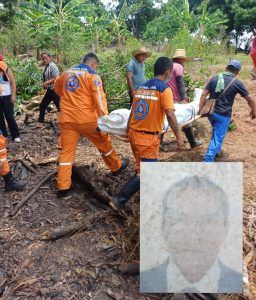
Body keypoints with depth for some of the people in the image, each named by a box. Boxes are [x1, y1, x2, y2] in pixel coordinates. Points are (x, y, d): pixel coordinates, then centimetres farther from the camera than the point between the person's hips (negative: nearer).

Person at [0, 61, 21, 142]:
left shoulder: (7, 71, -4)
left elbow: (13, 84, -2)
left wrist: (13, 95, -8)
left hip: (7, 97, -3)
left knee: (9, 116, -2)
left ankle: (16, 135, 6)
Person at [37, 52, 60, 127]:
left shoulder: (52, 66, -13)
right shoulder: (46, 67, 13)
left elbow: (57, 78, -22)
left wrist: (47, 83, -15)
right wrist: (45, 84, 0)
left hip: (54, 90, -10)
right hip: (49, 90, 10)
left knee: (59, 107, -5)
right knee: (42, 106, 13)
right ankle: (40, 123, 25)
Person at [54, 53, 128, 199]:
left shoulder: (66, 74, 14)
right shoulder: (92, 76, -2)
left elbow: (57, 89, 31)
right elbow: (99, 99, -13)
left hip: (66, 119, 4)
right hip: (86, 118, -4)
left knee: (66, 151, 6)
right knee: (103, 142, 17)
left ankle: (63, 188, 6)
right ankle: (117, 167, 36)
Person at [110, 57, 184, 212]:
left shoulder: (141, 87, 10)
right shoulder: (164, 89, -10)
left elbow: (132, 112, 13)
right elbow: (170, 115, -19)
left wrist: (129, 131, 22)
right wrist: (179, 137, -14)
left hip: (134, 134, 8)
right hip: (148, 138, -7)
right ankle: (120, 200, 0)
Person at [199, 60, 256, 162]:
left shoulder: (214, 79, 3)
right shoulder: (237, 83, -6)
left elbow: (204, 95, -3)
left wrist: (200, 110, -2)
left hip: (211, 112, 5)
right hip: (223, 115, -5)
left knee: (216, 132, 29)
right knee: (218, 137, 1)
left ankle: (216, 150, 46)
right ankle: (208, 160, -5)